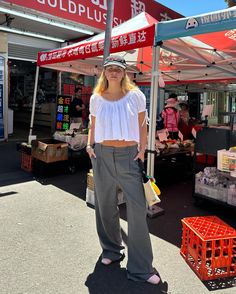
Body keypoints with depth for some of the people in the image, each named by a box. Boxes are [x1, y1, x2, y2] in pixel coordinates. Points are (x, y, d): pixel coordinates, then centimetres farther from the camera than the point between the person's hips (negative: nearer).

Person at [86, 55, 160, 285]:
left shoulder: (135, 96, 1)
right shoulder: (96, 98, 7)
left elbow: (142, 126, 4)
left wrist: (142, 150, -3)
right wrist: (89, 144, 1)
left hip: (128, 155, -2)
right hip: (102, 154, 2)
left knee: (137, 208, -7)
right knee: (105, 205, 11)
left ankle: (140, 267, 6)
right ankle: (111, 250, 34)